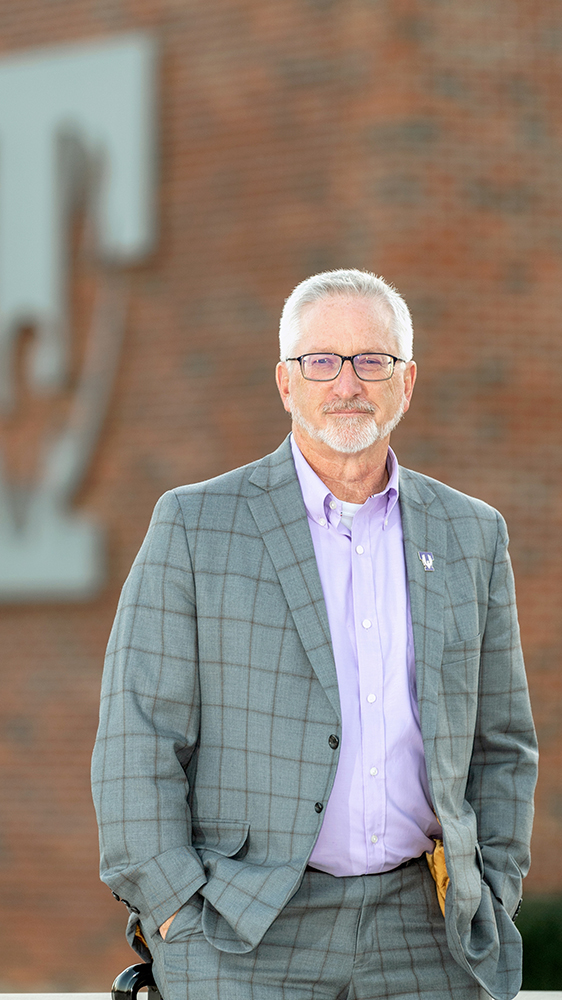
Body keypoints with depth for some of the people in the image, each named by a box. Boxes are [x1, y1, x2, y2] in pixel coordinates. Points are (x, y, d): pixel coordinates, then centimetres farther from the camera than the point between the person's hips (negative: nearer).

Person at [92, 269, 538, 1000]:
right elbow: (137, 740, -3)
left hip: (419, 935, 3)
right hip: (244, 939, -3)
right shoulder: (196, 527, -1)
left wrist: (490, 912, 7)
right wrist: (172, 919, -10)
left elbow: (498, 744, 16)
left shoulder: (470, 535, 10)